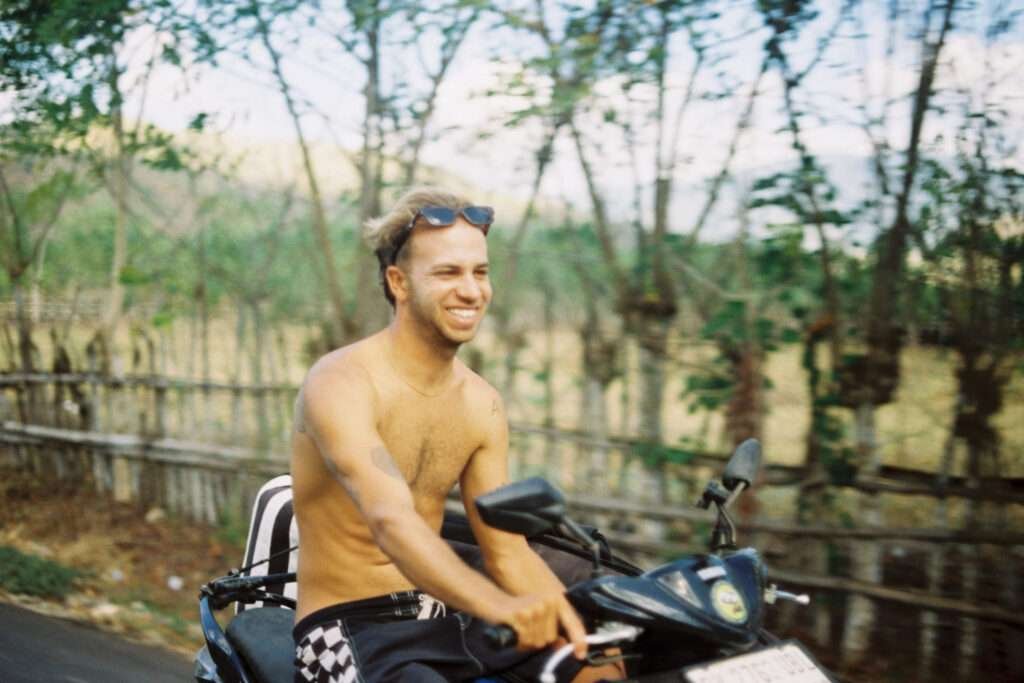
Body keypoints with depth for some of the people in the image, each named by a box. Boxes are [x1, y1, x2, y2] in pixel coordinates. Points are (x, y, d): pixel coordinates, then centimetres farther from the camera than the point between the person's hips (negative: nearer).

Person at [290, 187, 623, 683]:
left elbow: (507, 551, 3)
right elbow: (391, 520, -32)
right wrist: (500, 606, -47)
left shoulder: (481, 403, 4)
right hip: (348, 626, -6)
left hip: (443, 617, 6)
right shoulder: (340, 383, -16)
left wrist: (576, 622, -14)